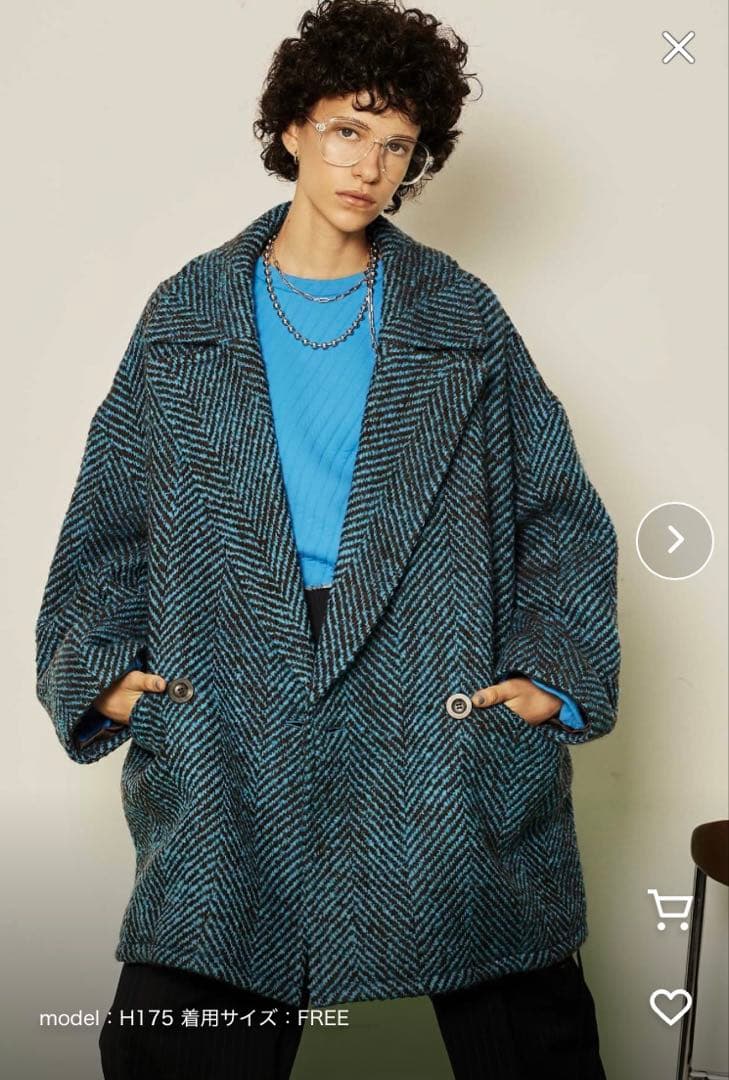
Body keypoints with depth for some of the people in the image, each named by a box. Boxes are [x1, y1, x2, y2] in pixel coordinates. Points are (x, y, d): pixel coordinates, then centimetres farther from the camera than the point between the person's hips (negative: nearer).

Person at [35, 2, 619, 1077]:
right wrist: (98, 664, -2)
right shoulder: (191, 313, 11)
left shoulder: (463, 321, 9)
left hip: (440, 708, 0)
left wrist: (554, 671, -5)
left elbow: (561, 513, 8)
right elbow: (110, 517, 11)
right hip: (228, 728, 0)